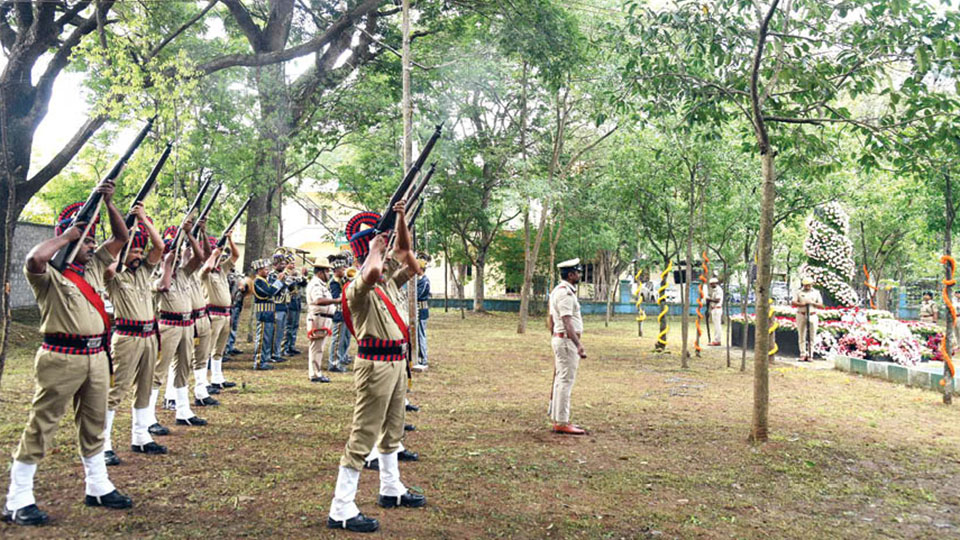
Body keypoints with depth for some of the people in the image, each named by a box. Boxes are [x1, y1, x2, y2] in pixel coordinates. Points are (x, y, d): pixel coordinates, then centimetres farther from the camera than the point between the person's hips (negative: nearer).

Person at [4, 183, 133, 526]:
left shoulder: (94, 267, 13)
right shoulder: (50, 275, -8)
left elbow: (121, 237, 17)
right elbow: (35, 259, -32)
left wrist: (108, 203, 5)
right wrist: (66, 236, -16)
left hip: (96, 356, 7)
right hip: (61, 358, -7)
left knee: (93, 425, 15)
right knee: (41, 426, -1)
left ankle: (98, 488, 27)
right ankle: (17, 501, 8)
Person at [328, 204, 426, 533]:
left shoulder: (389, 280, 11)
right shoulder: (359, 287, -15)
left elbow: (403, 250, 19)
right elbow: (372, 271, -39)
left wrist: (401, 216, 6)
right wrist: (374, 247, -20)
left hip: (396, 361, 10)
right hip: (375, 364, -9)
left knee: (392, 431, 21)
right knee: (363, 437, -7)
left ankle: (391, 490, 37)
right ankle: (341, 510, -2)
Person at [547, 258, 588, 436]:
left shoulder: (557, 290, 15)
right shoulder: (565, 292, -17)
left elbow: (550, 319, 20)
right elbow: (567, 322, -24)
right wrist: (579, 345, -29)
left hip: (559, 339, 10)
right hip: (567, 340, -10)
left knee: (561, 380, 13)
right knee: (566, 381, -7)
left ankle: (558, 420, 19)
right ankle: (562, 423, -4)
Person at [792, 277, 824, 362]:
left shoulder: (816, 292, 9)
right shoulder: (798, 292, 6)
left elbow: (821, 305, 4)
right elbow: (793, 303, -4)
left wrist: (813, 303, -14)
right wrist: (801, 304, -21)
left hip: (812, 316, 0)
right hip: (801, 315, 0)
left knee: (812, 337, -3)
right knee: (801, 336, 1)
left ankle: (810, 355, 2)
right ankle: (803, 354, 5)